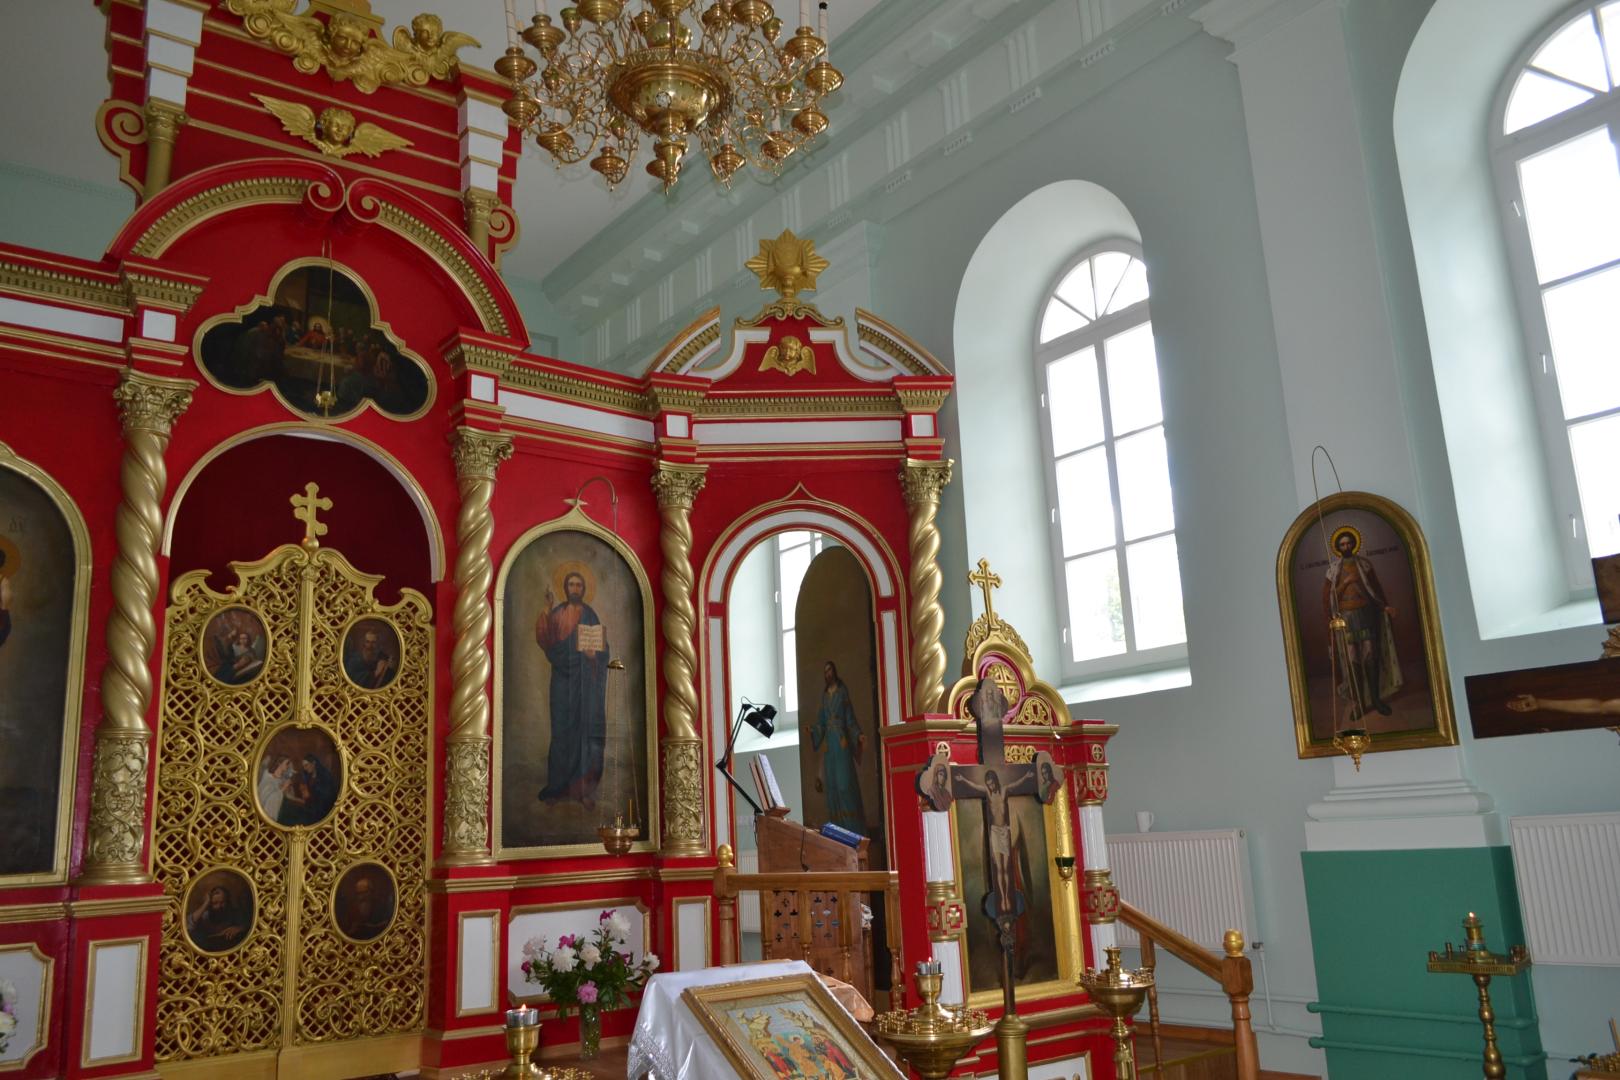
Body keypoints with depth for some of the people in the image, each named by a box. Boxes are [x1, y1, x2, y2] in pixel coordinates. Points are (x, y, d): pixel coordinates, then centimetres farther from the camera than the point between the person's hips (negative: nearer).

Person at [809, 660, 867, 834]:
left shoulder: (843, 691, 2)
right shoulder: (824, 695, 15)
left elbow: (850, 717, -2)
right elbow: (821, 722, 14)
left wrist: (859, 734, -14)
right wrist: (812, 730, -3)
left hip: (842, 741, -5)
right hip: (828, 742, 5)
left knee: (846, 781, -9)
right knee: (831, 783, 3)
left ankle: (853, 828, -6)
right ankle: (837, 829, 7)